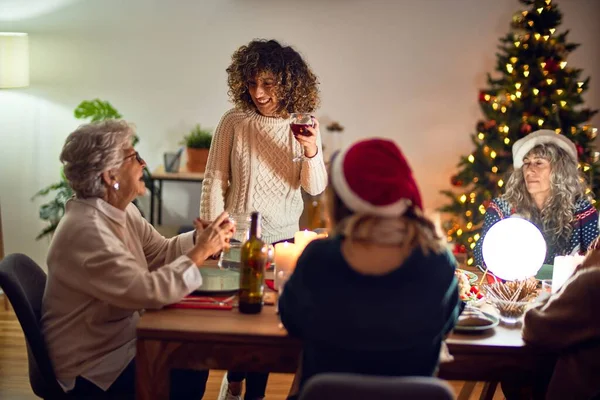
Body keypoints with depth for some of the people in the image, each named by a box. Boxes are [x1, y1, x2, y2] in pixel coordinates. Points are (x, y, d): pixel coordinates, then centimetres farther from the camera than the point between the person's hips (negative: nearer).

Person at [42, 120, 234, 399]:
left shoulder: (121, 211, 2)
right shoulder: (86, 231, -29)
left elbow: (160, 251, 7)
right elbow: (149, 292, -33)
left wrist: (200, 238, -12)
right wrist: (202, 250, -23)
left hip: (120, 336, 9)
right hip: (91, 367, -9)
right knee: (190, 373, -9)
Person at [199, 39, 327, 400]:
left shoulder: (304, 126, -4)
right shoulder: (234, 122, -10)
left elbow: (315, 187, -8)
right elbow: (214, 181, -7)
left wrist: (312, 151, -26)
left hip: (281, 238, 1)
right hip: (237, 238, -1)